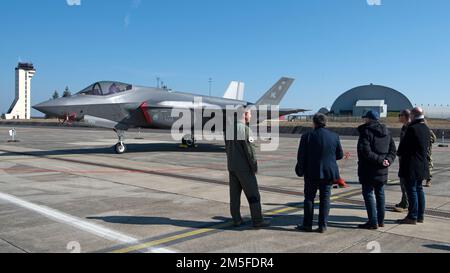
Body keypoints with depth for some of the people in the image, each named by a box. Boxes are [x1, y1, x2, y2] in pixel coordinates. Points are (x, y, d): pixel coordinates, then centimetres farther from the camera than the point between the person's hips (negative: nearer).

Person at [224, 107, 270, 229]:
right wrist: (254, 166, -9)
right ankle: (257, 220, 6)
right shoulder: (244, 129, -18)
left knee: (234, 194, 10)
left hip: (232, 167, 8)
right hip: (244, 168, -8)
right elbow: (249, 150, -19)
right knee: (253, 194, 1)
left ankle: (236, 219, 16)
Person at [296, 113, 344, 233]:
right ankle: (322, 226, 10)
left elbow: (301, 156, -6)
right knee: (325, 199, 9)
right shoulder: (334, 137, -1)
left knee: (309, 198, 9)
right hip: (328, 173, 2)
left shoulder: (307, 137, -9)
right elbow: (340, 155, 6)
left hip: (312, 173, -2)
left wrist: (300, 171, 7)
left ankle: (307, 225, 14)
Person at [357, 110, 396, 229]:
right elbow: (393, 149, 10)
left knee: (368, 194, -1)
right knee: (380, 194, 17)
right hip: (382, 170, 8)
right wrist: (388, 160, -5)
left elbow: (366, 152, -24)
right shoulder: (386, 132, 12)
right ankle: (381, 220, 23)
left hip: (368, 170, -8)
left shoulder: (366, 132, -13)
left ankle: (373, 222, -1)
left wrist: (380, 160, -20)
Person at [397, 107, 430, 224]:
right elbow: (427, 146, 16)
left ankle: (412, 217, 3)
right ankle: (420, 216, 23)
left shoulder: (412, 128, -19)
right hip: (422, 165, 9)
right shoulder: (426, 129, 9)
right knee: (419, 189, 15)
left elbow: (404, 145, -15)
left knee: (412, 190, -2)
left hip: (411, 166, -9)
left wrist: (399, 153, 3)